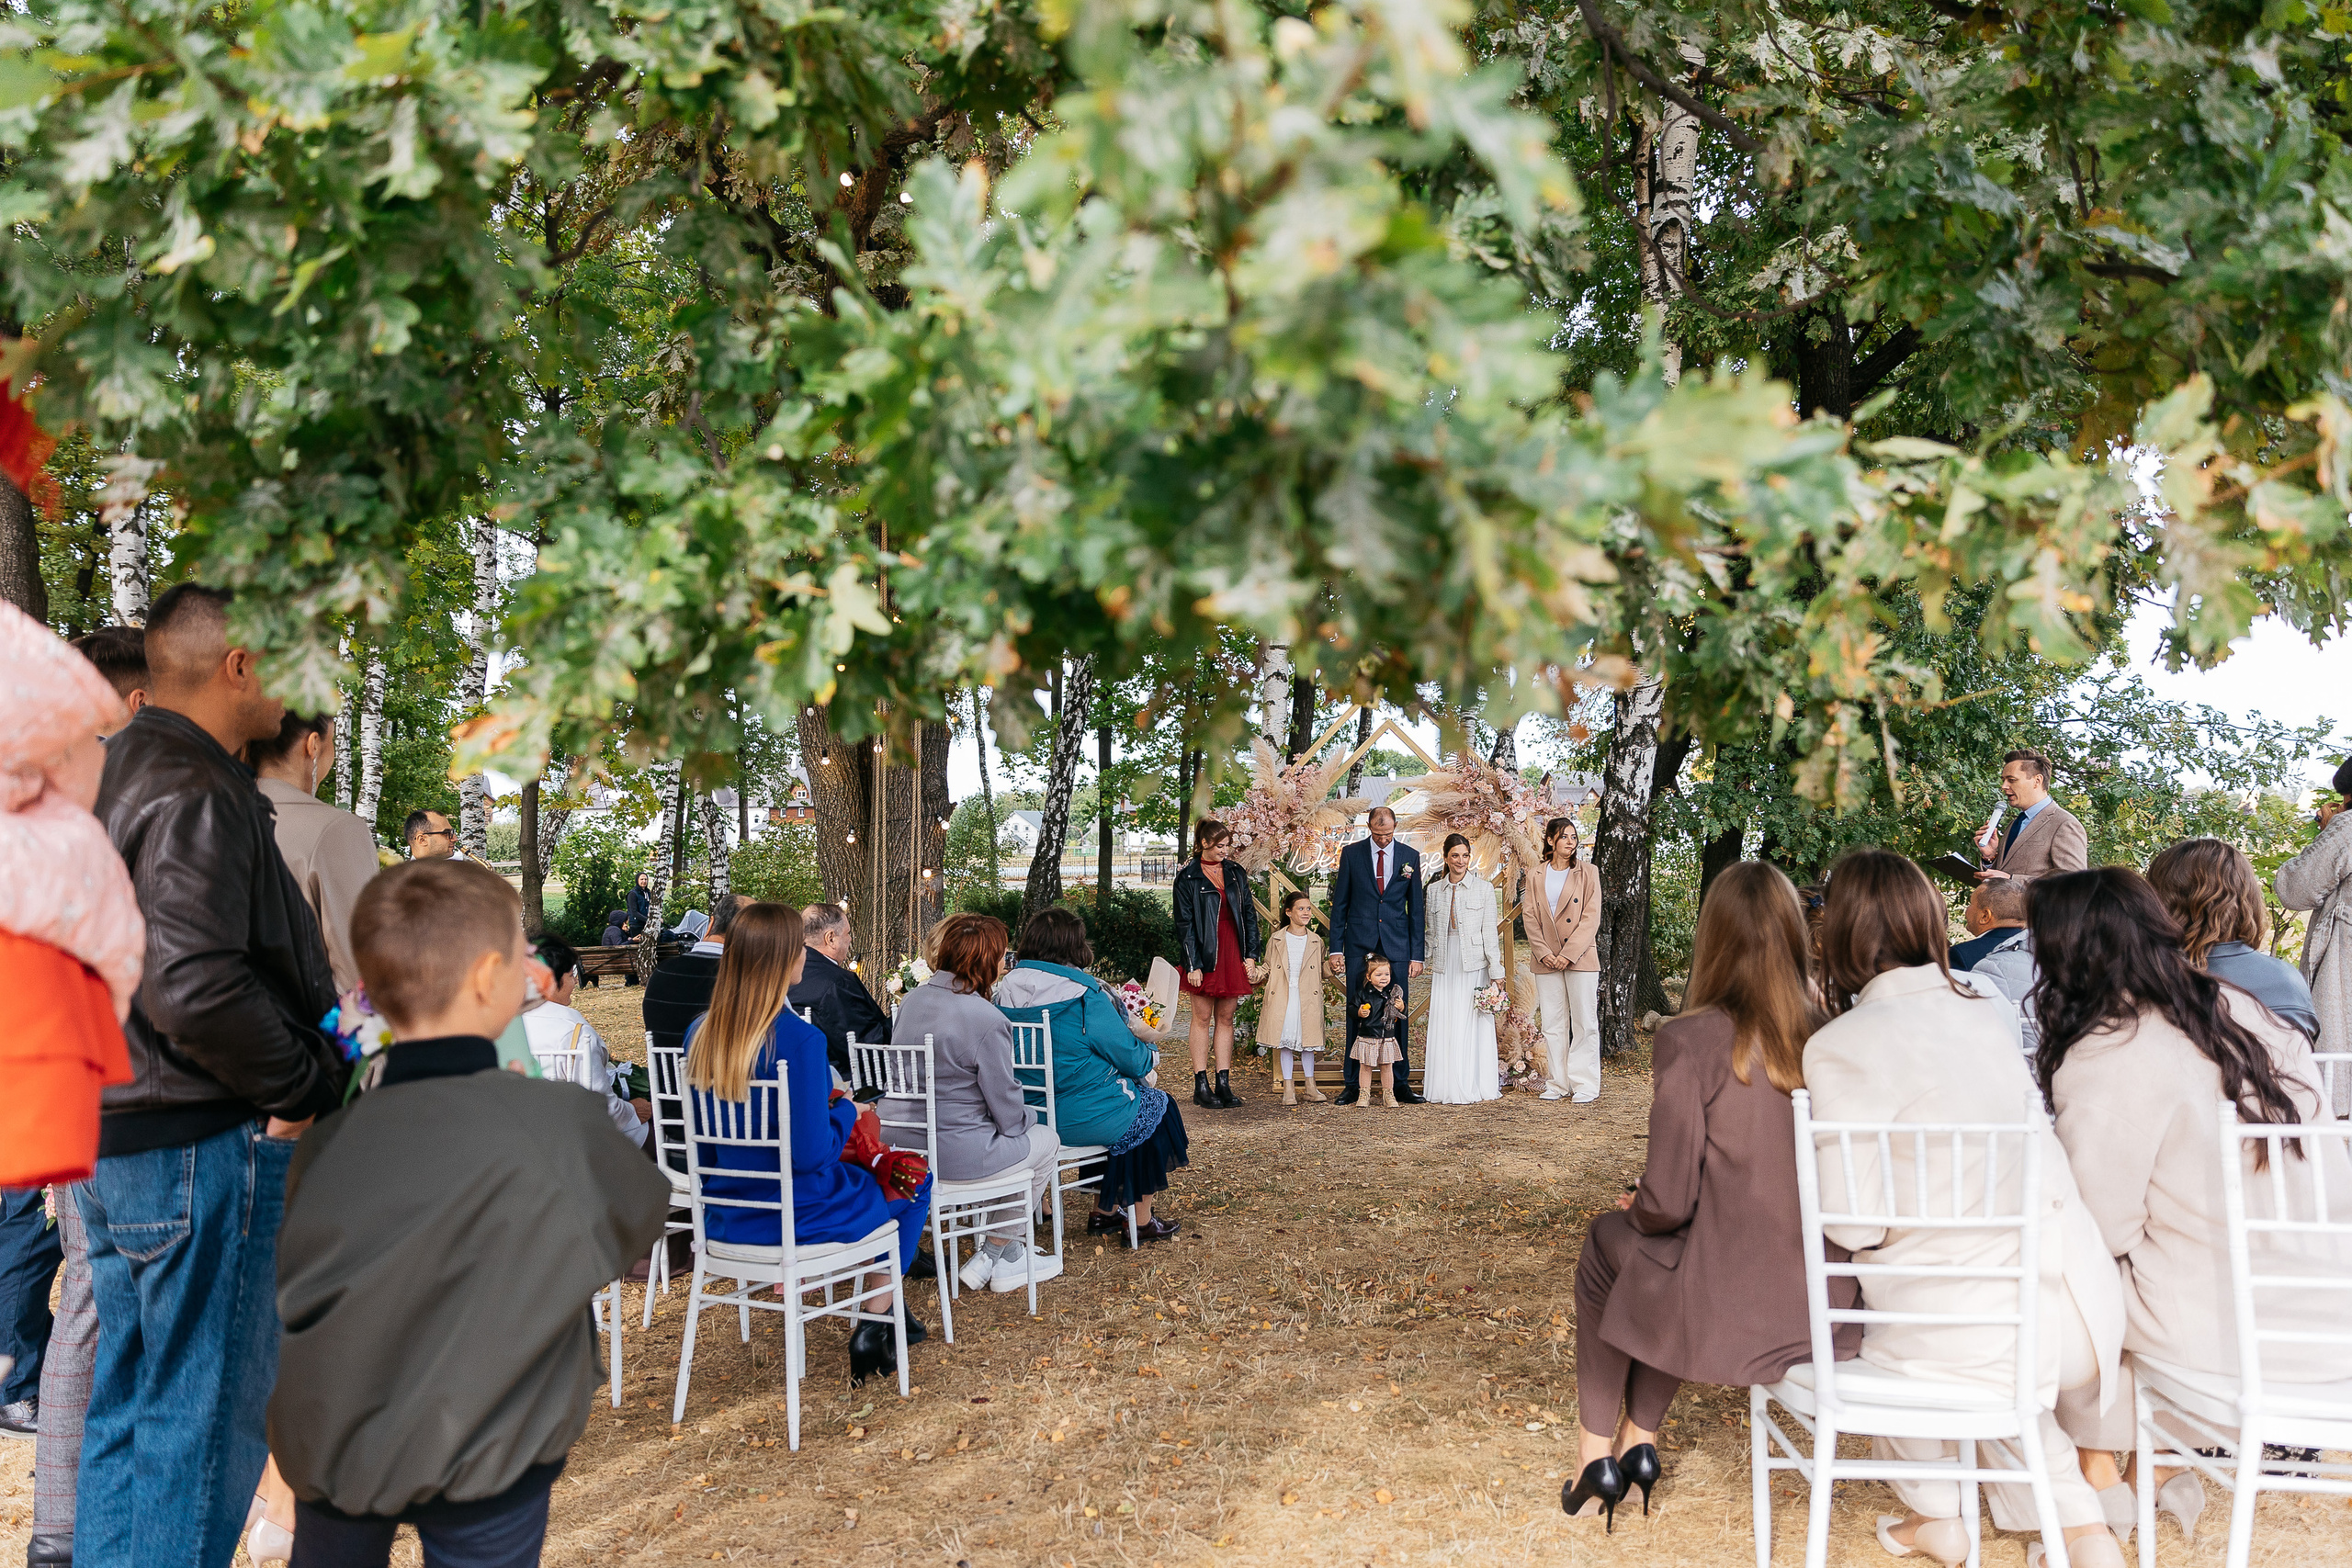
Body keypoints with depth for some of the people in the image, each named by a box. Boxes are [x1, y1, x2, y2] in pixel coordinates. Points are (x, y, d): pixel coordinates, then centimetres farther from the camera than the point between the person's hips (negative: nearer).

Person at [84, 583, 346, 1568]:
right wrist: (310, 1087, -15)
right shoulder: (196, 794, -18)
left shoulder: (116, 774, 14)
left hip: (110, 1135, 10)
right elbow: (193, 988, -29)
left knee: (126, 1403, 19)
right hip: (201, 1145, -10)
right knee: (205, 1414, 0)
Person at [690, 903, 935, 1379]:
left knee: (865, 1171, 31)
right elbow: (811, 1152, -24)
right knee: (913, 1182, 19)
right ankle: (874, 1329, 21)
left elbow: (704, 1136, 8)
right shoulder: (800, 1039, -25)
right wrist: (847, 1110, -4)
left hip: (723, 1217, 7)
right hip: (795, 1221, -7)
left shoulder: (699, 1035, -3)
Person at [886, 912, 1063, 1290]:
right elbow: (1008, 1113, -13)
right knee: (1044, 1139, 19)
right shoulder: (987, 1020, -20)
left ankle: (1009, 1251, 38)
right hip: (955, 1154, -8)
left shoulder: (911, 1000, 4)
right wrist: (1026, 1120, 11)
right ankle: (995, 1256, 25)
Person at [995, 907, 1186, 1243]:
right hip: (1079, 1120, -7)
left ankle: (1104, 1210, 35)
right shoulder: (1085, 997, -21)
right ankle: (1141, 1221, 26)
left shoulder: (1005, 991, 0)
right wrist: (1152, 1052, 11)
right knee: (1155, 1106, 19)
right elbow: (1133, 1059, -13)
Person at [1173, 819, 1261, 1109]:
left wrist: (1251, 954, 3)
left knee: (1226, 1018, 7)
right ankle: (1200, 1087, 4)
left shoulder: (1236, 874, 10)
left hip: (1233, 954, 4)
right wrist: (1192, 964, -12)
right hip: (1205, 956, -4)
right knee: (1202, 1019, 1)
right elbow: (1184, 923, -7)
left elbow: (1249, 913, 11)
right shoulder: (1187, 877, -4)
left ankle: (1224, 1084, 10)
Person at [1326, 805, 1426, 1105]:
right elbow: (1339, 905, 5)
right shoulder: (1351, 854, 3)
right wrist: (1336, 949, 0)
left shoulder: (1410, 856, 5)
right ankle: (1353, 1085, 8)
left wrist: (1417, 954, 3)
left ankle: (1401, 1085, 10)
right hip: (1359, 946, 0)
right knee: (1357, 1014, 1)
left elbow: (1415, 908, 7)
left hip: (1397, 947, 0)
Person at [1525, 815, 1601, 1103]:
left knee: (1585, 1022, -1)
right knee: (1552, 1023, 5)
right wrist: (1543, 953, -7)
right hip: (1546, 960, 2)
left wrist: (1568, 954, -12)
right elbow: (1530, 917, 6)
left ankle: (1585, 1085, 4)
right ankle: (1557, 1083, 12)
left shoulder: (1587, 872, 3)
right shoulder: (1535, 876, 10)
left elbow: (1591, 918, -4)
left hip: (1580, 957, -2)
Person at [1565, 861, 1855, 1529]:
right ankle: (1642, 1439, 39)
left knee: (1607, 1243, 25)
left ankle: (1596, 1453, 36)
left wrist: (1636, 1207, 8)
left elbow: (1669, 1202, -16)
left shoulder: (1690, 1041, -16)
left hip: (1731, 1315, -5)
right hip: (1829, 1309, 5)